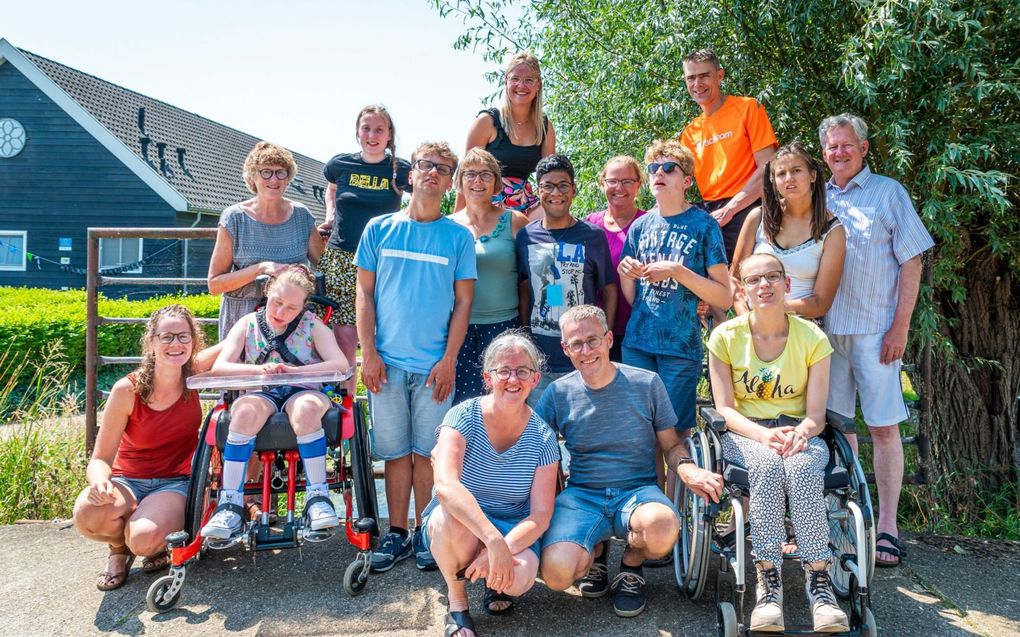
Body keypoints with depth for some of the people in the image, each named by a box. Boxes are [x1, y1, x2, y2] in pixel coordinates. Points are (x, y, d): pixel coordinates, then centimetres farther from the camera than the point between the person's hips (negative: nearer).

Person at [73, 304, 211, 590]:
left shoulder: (193, 373, -10)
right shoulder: (127, 390, -15)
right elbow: (101, 458, -11)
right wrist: (99, 481, -35)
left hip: (175, 482, 0)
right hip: (128, 481, 0)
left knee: (144, 540, -31)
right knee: (87, 513, -33)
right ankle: (120, 545, 3)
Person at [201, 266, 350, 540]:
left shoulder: (312, 324, 4)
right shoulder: (248, 324, 8)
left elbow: (340, 364, -10)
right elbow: (219, 367, -2)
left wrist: (294, 371, -22)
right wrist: (256, 369, -22)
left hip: (302, 393, -1)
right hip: (261, 395, 1)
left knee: (306, 408, -38)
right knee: (244, 411, -34)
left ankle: (317, 497, -28)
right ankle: (230, 504, -28)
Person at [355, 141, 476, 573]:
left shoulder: (459, 236, 4)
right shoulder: (379, 229, 6)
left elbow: (463, 301, 3)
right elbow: (365, 294, 6)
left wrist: (448, 359, -5)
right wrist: (368, 354, -2)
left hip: (435, 364, -1)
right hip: (387, 361, 1)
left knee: (428, 451, 5)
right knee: (395, 450, 7)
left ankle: (425, 533, 17)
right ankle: (397, 533, 18)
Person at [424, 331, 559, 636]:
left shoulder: (542, 437, -9)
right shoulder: (464, 417, -17)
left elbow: (541, 515, -11)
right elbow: (445, 485, -33)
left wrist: (504, 549, -30)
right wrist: (494, 541, -43)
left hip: (514, 530, 1)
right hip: (457, 526, -1)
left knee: (519, 578, -31)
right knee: (449, 516, -36)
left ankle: (496, 582, 9)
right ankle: (456, 600, -7)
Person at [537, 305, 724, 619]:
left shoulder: (647, 383, -1)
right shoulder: (557, 394, 1)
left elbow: (672, 445, 7)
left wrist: (688, 470, -17)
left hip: (638, 491, 0)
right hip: (581, 496, 1)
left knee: (661, 527, -38)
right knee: (557, 574, -27)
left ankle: (632, 564, 3)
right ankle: (595, 552, 12)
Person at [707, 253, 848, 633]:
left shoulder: (812, 338, 2)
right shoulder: (725, 337, 0)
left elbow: (816, 414, -1)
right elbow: (724, 409, -5)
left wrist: (799, 433, -25)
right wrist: (764, 434, -24)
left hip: (798, 434, 1)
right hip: (744, 435, -1)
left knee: (802, 465, -36)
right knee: (768, 463, -36)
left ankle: (818, 582, -35)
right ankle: (768, 583, -38)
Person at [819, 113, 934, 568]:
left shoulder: (888, 192, 2)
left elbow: (911, 262, -2)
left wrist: (901, 325, -9)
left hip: (874, 330, -4)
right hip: (825, 328, 4)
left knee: (883, 426, -1)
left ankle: (887, 526, 8)